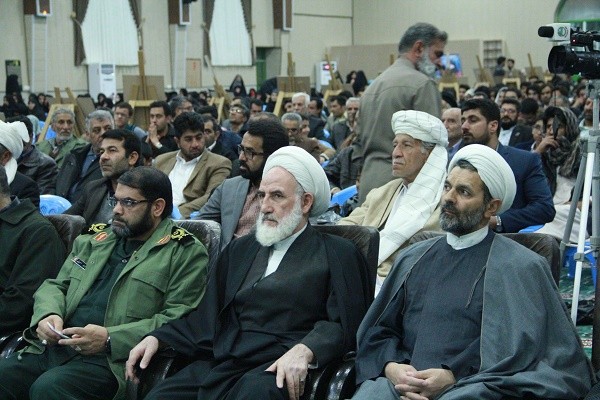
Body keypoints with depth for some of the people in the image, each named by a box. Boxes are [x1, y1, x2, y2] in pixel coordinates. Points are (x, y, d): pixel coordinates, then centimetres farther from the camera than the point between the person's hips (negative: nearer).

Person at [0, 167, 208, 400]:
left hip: (110, 361, -6)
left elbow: (178, 321, -7)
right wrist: (48, 314, 0)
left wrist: (110, 339, -17)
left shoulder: (185, 254, 3)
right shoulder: (92, 241, 24)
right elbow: (55, 286, 25)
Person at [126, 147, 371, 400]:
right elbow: (207, 314, 19)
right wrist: (157, 338, 4)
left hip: (277, 370, -5)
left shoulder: (337, 254, 7)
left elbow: (344, 322, -4)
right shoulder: (240, 249, 24)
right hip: (220, 364, 5)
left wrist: (304, 351, -22)